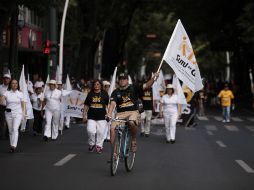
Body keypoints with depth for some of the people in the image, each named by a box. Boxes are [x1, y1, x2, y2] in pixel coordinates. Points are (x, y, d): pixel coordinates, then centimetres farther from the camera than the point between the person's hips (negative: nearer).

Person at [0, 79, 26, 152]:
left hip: (18, 114, -2)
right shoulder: (7, 93, 2)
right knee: (10, 130, 9)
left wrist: (24, 114, 0)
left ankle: (13, 146, -24)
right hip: (9, 113, 2)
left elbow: (23, 104, 7)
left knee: (15, 129, -18)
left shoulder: (20, 94, 3)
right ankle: (11, 144, 24)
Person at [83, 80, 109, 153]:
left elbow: (107, 105, 9)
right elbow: (86, 105, 14)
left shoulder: (104, 94, 5)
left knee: (101, 132, -2)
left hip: (101, 117, -1)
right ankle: (91, 144, 8)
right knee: (90, 131, -12)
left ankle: (99, 146, 11)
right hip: (91, 117, 1)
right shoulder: (90, 94, 9)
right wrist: (84, 115, 9)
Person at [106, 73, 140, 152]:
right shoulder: (116, 92, 8)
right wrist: (109, 114, -25)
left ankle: (134, 140, -11)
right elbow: (112, 103, -7)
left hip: (133, 112, -2)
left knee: (132, 122, -37)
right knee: (112, 128, -22)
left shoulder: (133, 88, 6)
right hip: (120, 114, 2)